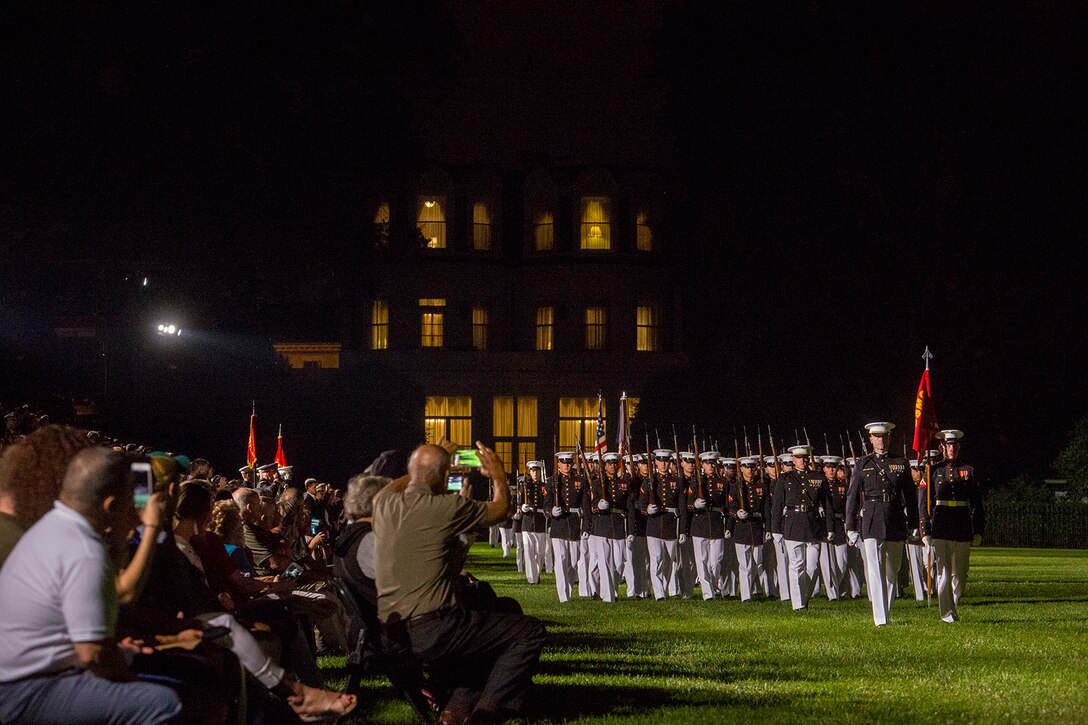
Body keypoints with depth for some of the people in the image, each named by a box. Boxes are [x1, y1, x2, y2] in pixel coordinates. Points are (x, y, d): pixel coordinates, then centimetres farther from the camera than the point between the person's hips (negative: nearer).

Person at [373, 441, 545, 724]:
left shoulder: (384, 503, 5)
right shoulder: (447, 508, -11)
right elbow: (501, 509, 6)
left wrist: (438, 458, 41)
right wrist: (498, 475, 27)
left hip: (391, 634, 8)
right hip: (431, 631, -8)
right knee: (529, 631, 1)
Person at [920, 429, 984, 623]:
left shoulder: (968, 472, 8)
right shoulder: (933, 472, 4)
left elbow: (977, 504, 9)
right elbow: (923, 503, 3)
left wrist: (978, 531, 4)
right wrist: (925, 531, -3)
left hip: (963, 530, 2)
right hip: (941, 530, -2)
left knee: (960, 574, 7)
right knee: (944, 572, -6)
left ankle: (953, 605, 26)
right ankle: (947, 613, -3)